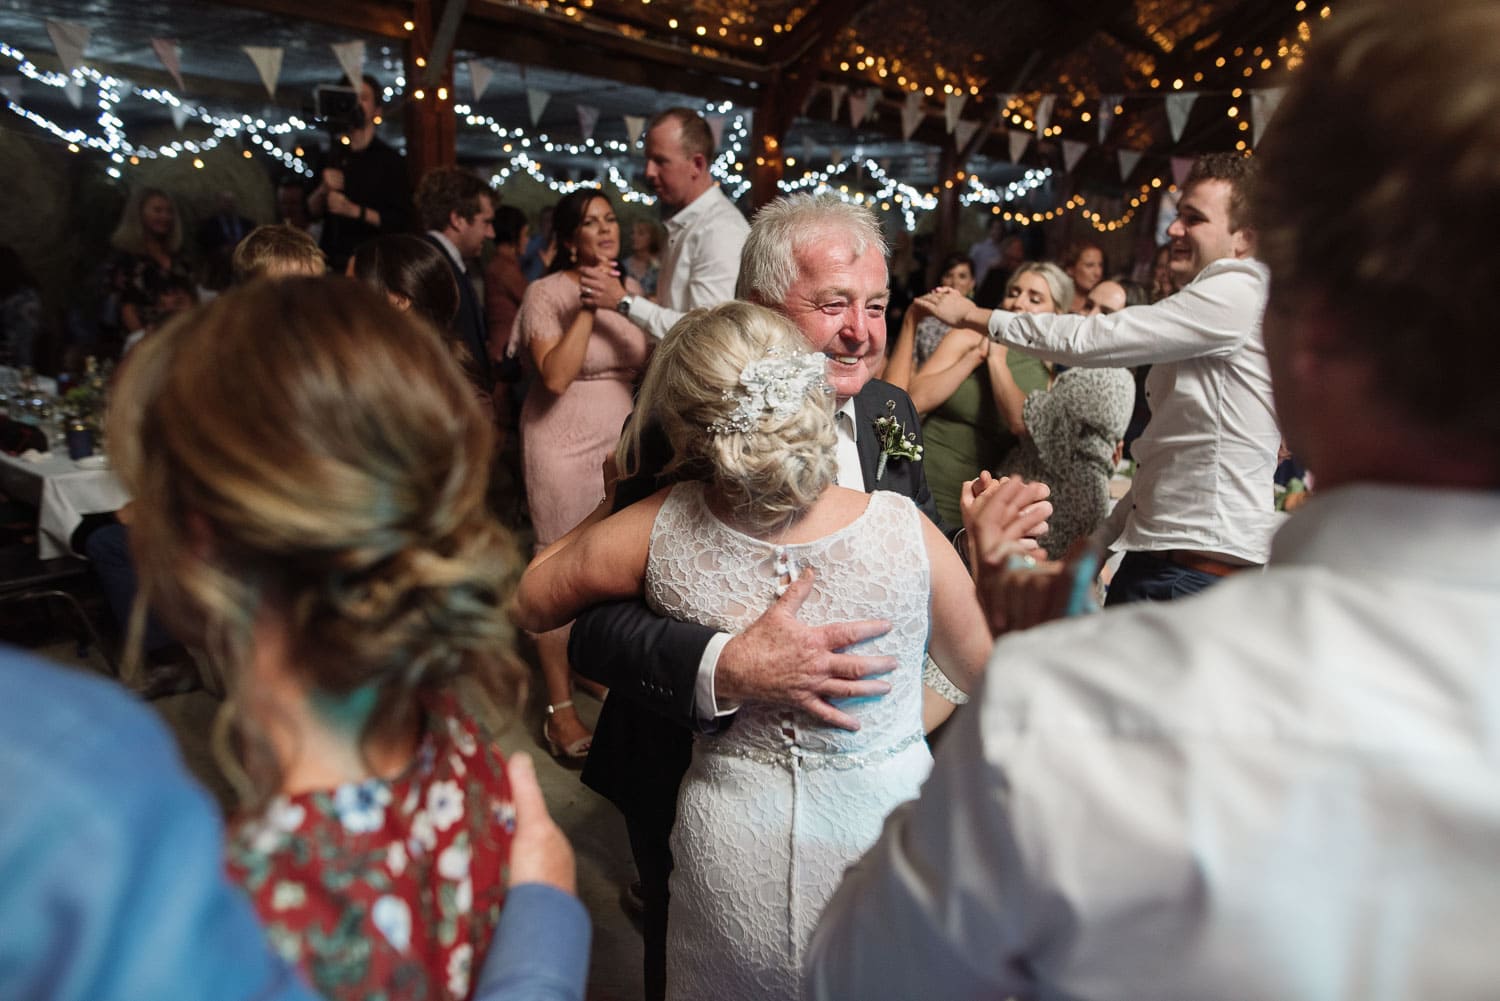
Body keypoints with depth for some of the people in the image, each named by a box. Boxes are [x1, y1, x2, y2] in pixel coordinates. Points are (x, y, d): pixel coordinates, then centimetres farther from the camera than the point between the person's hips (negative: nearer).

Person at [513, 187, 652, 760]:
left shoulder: (629, 290, 9)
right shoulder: (547, 293, -9)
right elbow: (554, 375, -22)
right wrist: (588, 308, -21)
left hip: (622, 444, 6)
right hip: (565, 447, -6)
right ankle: (560, 709, 12)